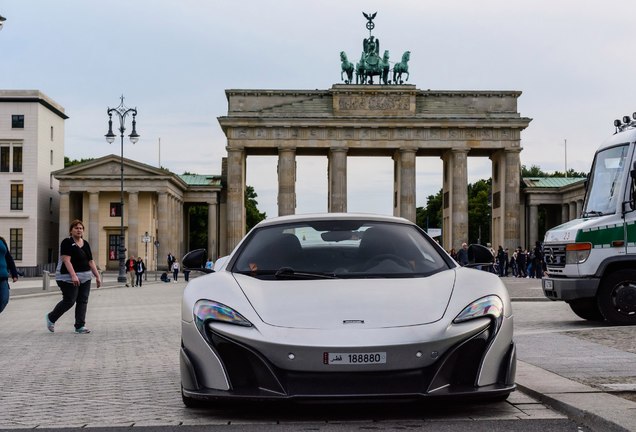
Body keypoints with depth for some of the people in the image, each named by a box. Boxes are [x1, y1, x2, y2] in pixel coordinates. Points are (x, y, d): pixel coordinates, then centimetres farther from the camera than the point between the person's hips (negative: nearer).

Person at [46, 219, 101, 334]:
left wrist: (97, 276, 7)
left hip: (85, 278, 7)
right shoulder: (67, 242, -9)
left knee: (83, 301, 2)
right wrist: (73, 275, -29)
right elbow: (66, 260, -19)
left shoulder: (86, 244, 12)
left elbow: (91, 262, 14)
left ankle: (80, 326, 5)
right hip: (69, 278, -7)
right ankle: (51, 318, 17)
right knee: (69, 301, -5)